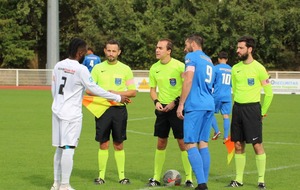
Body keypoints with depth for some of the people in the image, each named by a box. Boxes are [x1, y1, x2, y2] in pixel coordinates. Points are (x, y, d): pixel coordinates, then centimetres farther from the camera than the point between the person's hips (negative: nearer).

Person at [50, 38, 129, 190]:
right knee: (68, 149, -4)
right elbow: (94, 89, -11)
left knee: (60, 148, 14)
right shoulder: (80, 69, -14)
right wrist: (117, 98, -3)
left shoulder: (58, 66, 6)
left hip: (57, 110, 7)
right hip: (71, 114, -7)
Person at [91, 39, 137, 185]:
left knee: (119, 144, 4)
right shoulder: (98, 68, 7)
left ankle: (122, 176, 9)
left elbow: (133, 92, 3)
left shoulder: (125, 69, 5)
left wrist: (117, 93, -12)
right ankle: (101, 176, 7)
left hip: (119, 109, 0)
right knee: (103, 144, 2)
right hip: (102, 108, 0)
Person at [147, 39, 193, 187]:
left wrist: (175, 102, -18)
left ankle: (189, 178, 2)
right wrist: (156, 101, -6)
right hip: (162, 108, 5)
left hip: (177, 108, -5)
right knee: (161, 143, 9)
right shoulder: (154, 68, 4)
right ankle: (156, 178, 16)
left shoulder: (179, 66, -11)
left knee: (183, 142, -5)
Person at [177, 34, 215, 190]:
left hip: (195, 106, -8)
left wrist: (181, 104, -10)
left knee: (190, 144, -8)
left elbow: (188, 81, -13)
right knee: (203, 143, 10)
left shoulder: (191, 57, -2)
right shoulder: (209, 60, 23)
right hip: (209, 105, 8)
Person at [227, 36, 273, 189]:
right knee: (238, 145, 8)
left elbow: (269, 93, -4)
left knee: (257, 145, -5)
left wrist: (262, 112, 0)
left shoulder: (258, 68, -8)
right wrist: (238, 106, 14)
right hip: (237, 108, 6)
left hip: (252, 108, -6)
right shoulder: (235, 68, 10)